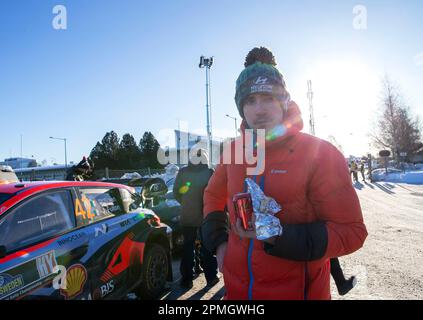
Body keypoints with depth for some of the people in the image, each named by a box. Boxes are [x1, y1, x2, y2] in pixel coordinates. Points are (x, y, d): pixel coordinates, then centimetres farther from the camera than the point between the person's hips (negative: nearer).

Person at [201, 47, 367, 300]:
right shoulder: (233, 151, -2)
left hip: (298, 290, -4)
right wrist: (219, 242, 1)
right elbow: (214, 196, 14)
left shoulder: (319, 154, -15)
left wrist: (277, 235, -26)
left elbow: (351, 232, -15)